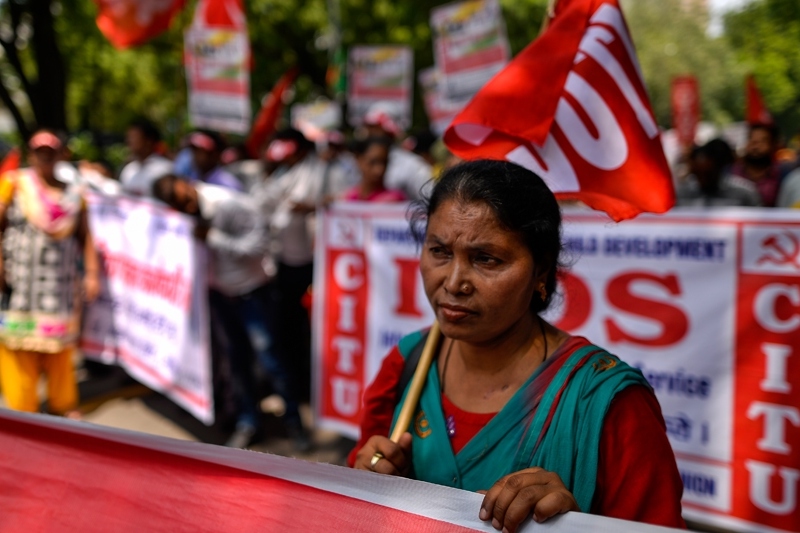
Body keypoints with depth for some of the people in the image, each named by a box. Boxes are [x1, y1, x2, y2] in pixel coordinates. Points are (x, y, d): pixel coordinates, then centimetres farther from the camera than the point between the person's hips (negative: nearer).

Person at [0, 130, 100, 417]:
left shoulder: (73, 192, 12)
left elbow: (84, 236, 12)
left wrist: (92, 272, 5)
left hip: (60, 283, 2)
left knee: (60, 348, 6)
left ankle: (63, 405, 19)